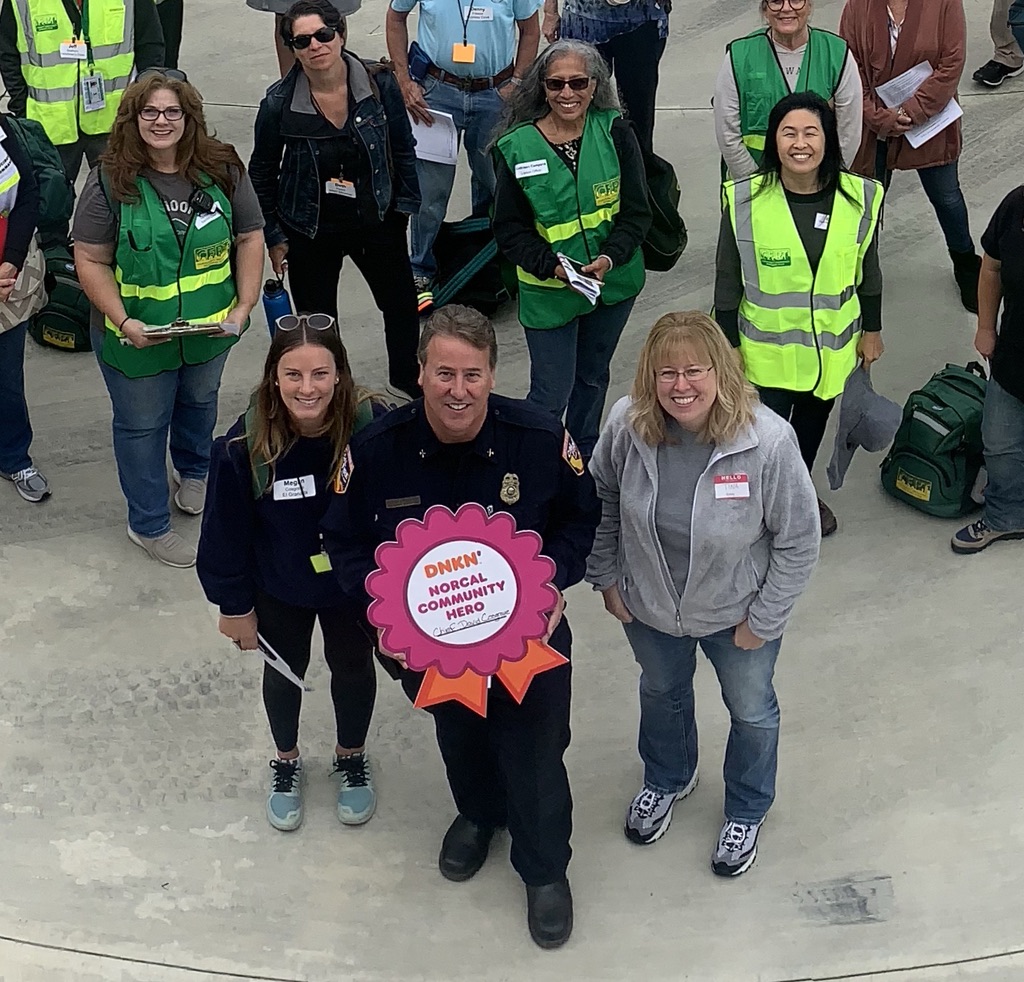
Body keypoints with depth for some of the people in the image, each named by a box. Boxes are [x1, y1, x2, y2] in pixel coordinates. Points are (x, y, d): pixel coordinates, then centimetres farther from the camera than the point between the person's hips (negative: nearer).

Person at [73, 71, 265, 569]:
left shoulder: (223, 169, -9)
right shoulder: (111, 181, -16)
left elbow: (250, 237, -2)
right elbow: (91, 261, -13)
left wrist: (243, 306, -11)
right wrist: (122, 322, -24)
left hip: (209, 331, 3)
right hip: (137, 338, -3)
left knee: (200, 402, 28)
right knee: (142, 425, 11)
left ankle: (194, 472, 59)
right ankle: (148, 524, 30)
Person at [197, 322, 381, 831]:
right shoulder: (245, 445, -28)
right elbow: (227, 533, -14)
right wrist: (235, 606, -5)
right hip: (278, 592, 0)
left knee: (353, 667, 24)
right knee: (283, 673, 24)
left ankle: (352, 756, 54)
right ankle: (286, 762, 53)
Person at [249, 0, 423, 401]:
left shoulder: (379, 84, -15)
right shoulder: (279, 102, -17)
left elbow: (402, 149, 1)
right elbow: (262, 172, -2)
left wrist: (405, 206, 0)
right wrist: (274, 236, -1)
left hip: (376, 222, 2)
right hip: (311, 232, -2)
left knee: (403, 310, 19)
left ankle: (410, 397, 43)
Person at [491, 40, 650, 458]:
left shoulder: (616, 133, -9)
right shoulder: (516, 148, -13)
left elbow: (636, 211, -8)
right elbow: (509, 229, -9)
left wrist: (609, 257, -25)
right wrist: (552, 265, -23)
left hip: (614, 281, 3)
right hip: (548, 292, -3)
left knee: (593, 377, 22)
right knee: (551, 395, -3)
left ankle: (585, 460, 43)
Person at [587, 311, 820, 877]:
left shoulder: (768, 442, -32)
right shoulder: (627, 426, -23)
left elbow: (798, 540, -19)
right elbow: (602, 500, -2)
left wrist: (762, 620, -13)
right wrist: (606, 578, 1)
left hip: (736, 613, -2)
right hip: (649, 607, 3)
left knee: (751, 711, 23)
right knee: (661, 692, 30)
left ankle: (746, 810, 54)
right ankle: (667, 780, 62)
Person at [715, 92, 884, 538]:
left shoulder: (859, 198, -10)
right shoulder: (745, 200, -17)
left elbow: (868, 272, 3)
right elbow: (727, 281, -8)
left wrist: (872, 330, 8)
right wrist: (728, 345, -5)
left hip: (832, 345, 3)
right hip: (767, 347, -3)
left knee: (813, 419, 23)